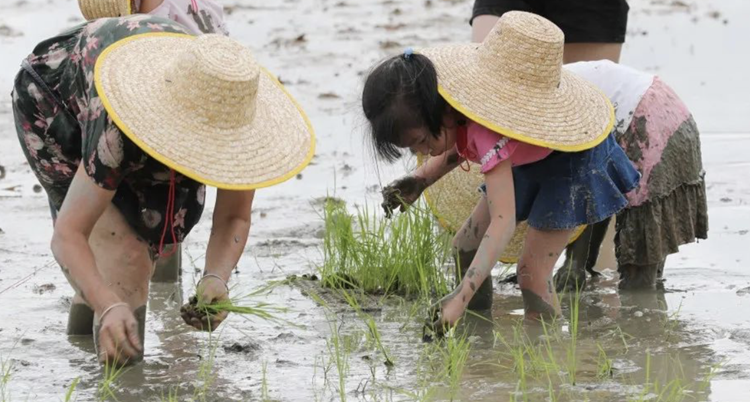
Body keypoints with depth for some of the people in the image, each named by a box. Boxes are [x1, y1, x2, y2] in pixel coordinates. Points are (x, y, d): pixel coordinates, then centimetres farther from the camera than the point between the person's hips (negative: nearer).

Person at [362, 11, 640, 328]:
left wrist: (460, 298, -56)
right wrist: (422, 179, -10)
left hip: (574, 153, -9)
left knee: (533, 273, -17)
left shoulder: (488, 132, -42)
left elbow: (503, 222, -48)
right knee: (465, 247, 4)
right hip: (530, 156, 9)